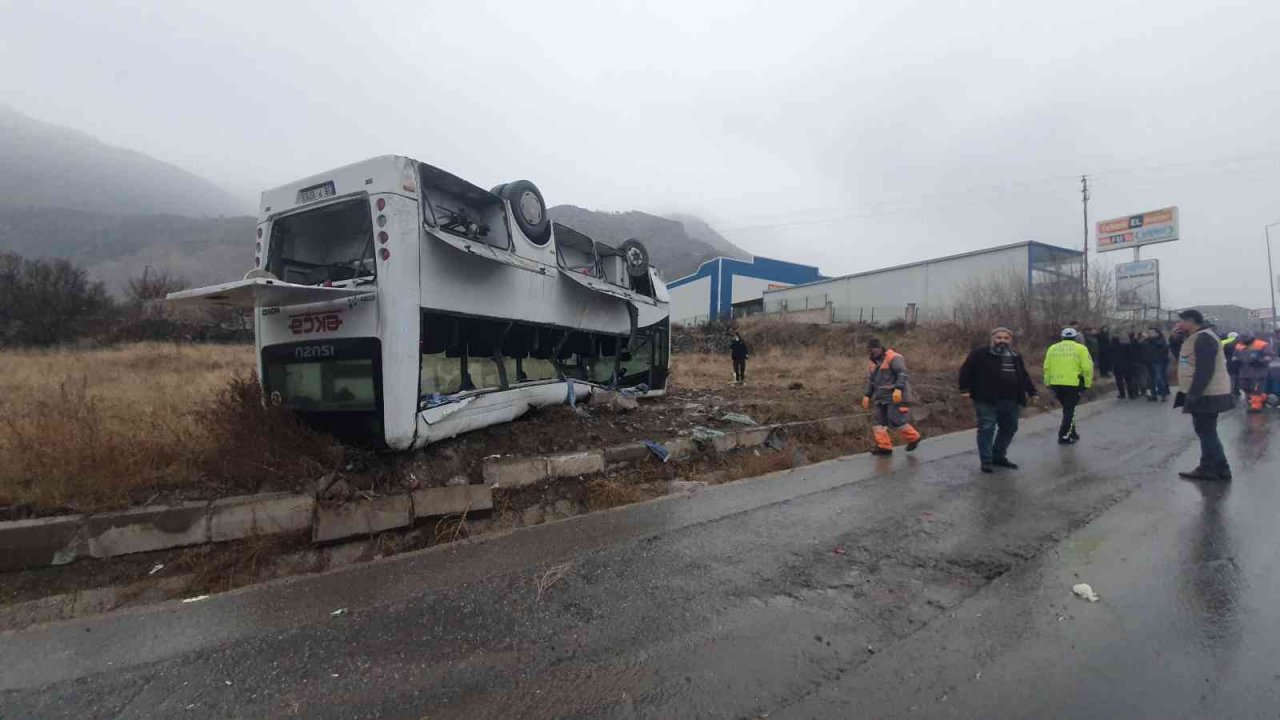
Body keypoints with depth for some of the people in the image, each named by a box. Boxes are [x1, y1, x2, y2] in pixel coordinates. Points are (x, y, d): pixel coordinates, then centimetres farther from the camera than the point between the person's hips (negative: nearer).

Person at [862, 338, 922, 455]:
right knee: (877, 421, 0)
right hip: (881, 398, 9)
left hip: (895, 397, -9)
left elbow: (902, 374, -19)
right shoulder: (874, 363, 18)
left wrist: (898, 389, -29)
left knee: (896, 421, -9)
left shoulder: (893, 358, -10)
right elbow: (871, 381, 25)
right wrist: (867, 395, 20)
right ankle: (884, 446, 1)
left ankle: (913, 438, 14)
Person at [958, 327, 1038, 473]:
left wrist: (1032, 392, 23)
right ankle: (986, 461, 0)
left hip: (1010, 401, 7)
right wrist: (965, 389, -13)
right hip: (987, 400, -7)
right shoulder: (980, 354, -4)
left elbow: (1024, 376, 27)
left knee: (1009, 428, 14)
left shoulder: (1015, 357, 17)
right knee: (987, 429, -7)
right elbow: (966, 370, -6)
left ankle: (999, 457, 28)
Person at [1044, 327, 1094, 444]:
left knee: (1068, 408, 21)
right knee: (1069, 410, 3)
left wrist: (1048, 383, 14)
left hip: (1056, 384, 4)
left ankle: (1071, 432, 28)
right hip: (1073, 384, -4)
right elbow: (1087, 367, -7)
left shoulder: (1052, 348, 9)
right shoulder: (1080, 348, -1)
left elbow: (1047, 367, 7)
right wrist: (1088, 383, 2)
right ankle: (1064, 437, 2)